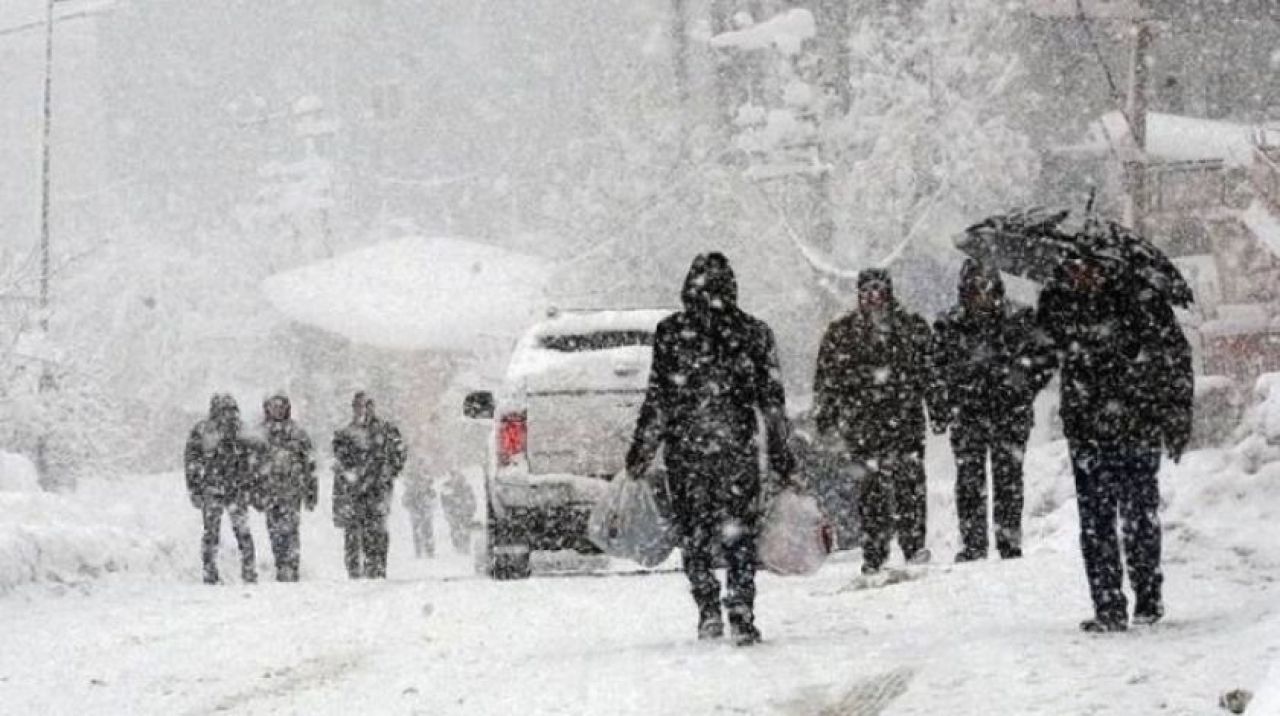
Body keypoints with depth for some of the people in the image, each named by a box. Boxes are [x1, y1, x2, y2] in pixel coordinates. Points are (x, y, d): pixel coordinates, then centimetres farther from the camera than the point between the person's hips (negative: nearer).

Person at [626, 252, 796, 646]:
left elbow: (657, 400, -2)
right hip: (739, 450, 1)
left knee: (694, 535, 11)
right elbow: (773, 401, 5)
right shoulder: (754, 332, 3)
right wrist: (782, 458, 11)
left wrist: (640, 454, 5)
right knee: (739, 536, 6)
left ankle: (709, 611, 2)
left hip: (685, 450, -1)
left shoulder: (671, 332, -2)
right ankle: (742, 617, -3)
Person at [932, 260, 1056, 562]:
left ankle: (1010, 544, 7)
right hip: (967, 413, 1)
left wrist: (1023, 391, 0)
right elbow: (939, 370, 12)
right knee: (969, 479, -2)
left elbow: (1043, 359, 7)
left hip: (1009, 413, -1)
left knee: (1008, 478, 0)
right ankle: (972, 546, 2)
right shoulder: (950, 325, 4)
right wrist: (943, 407, 5)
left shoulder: (1017, 320, 0)